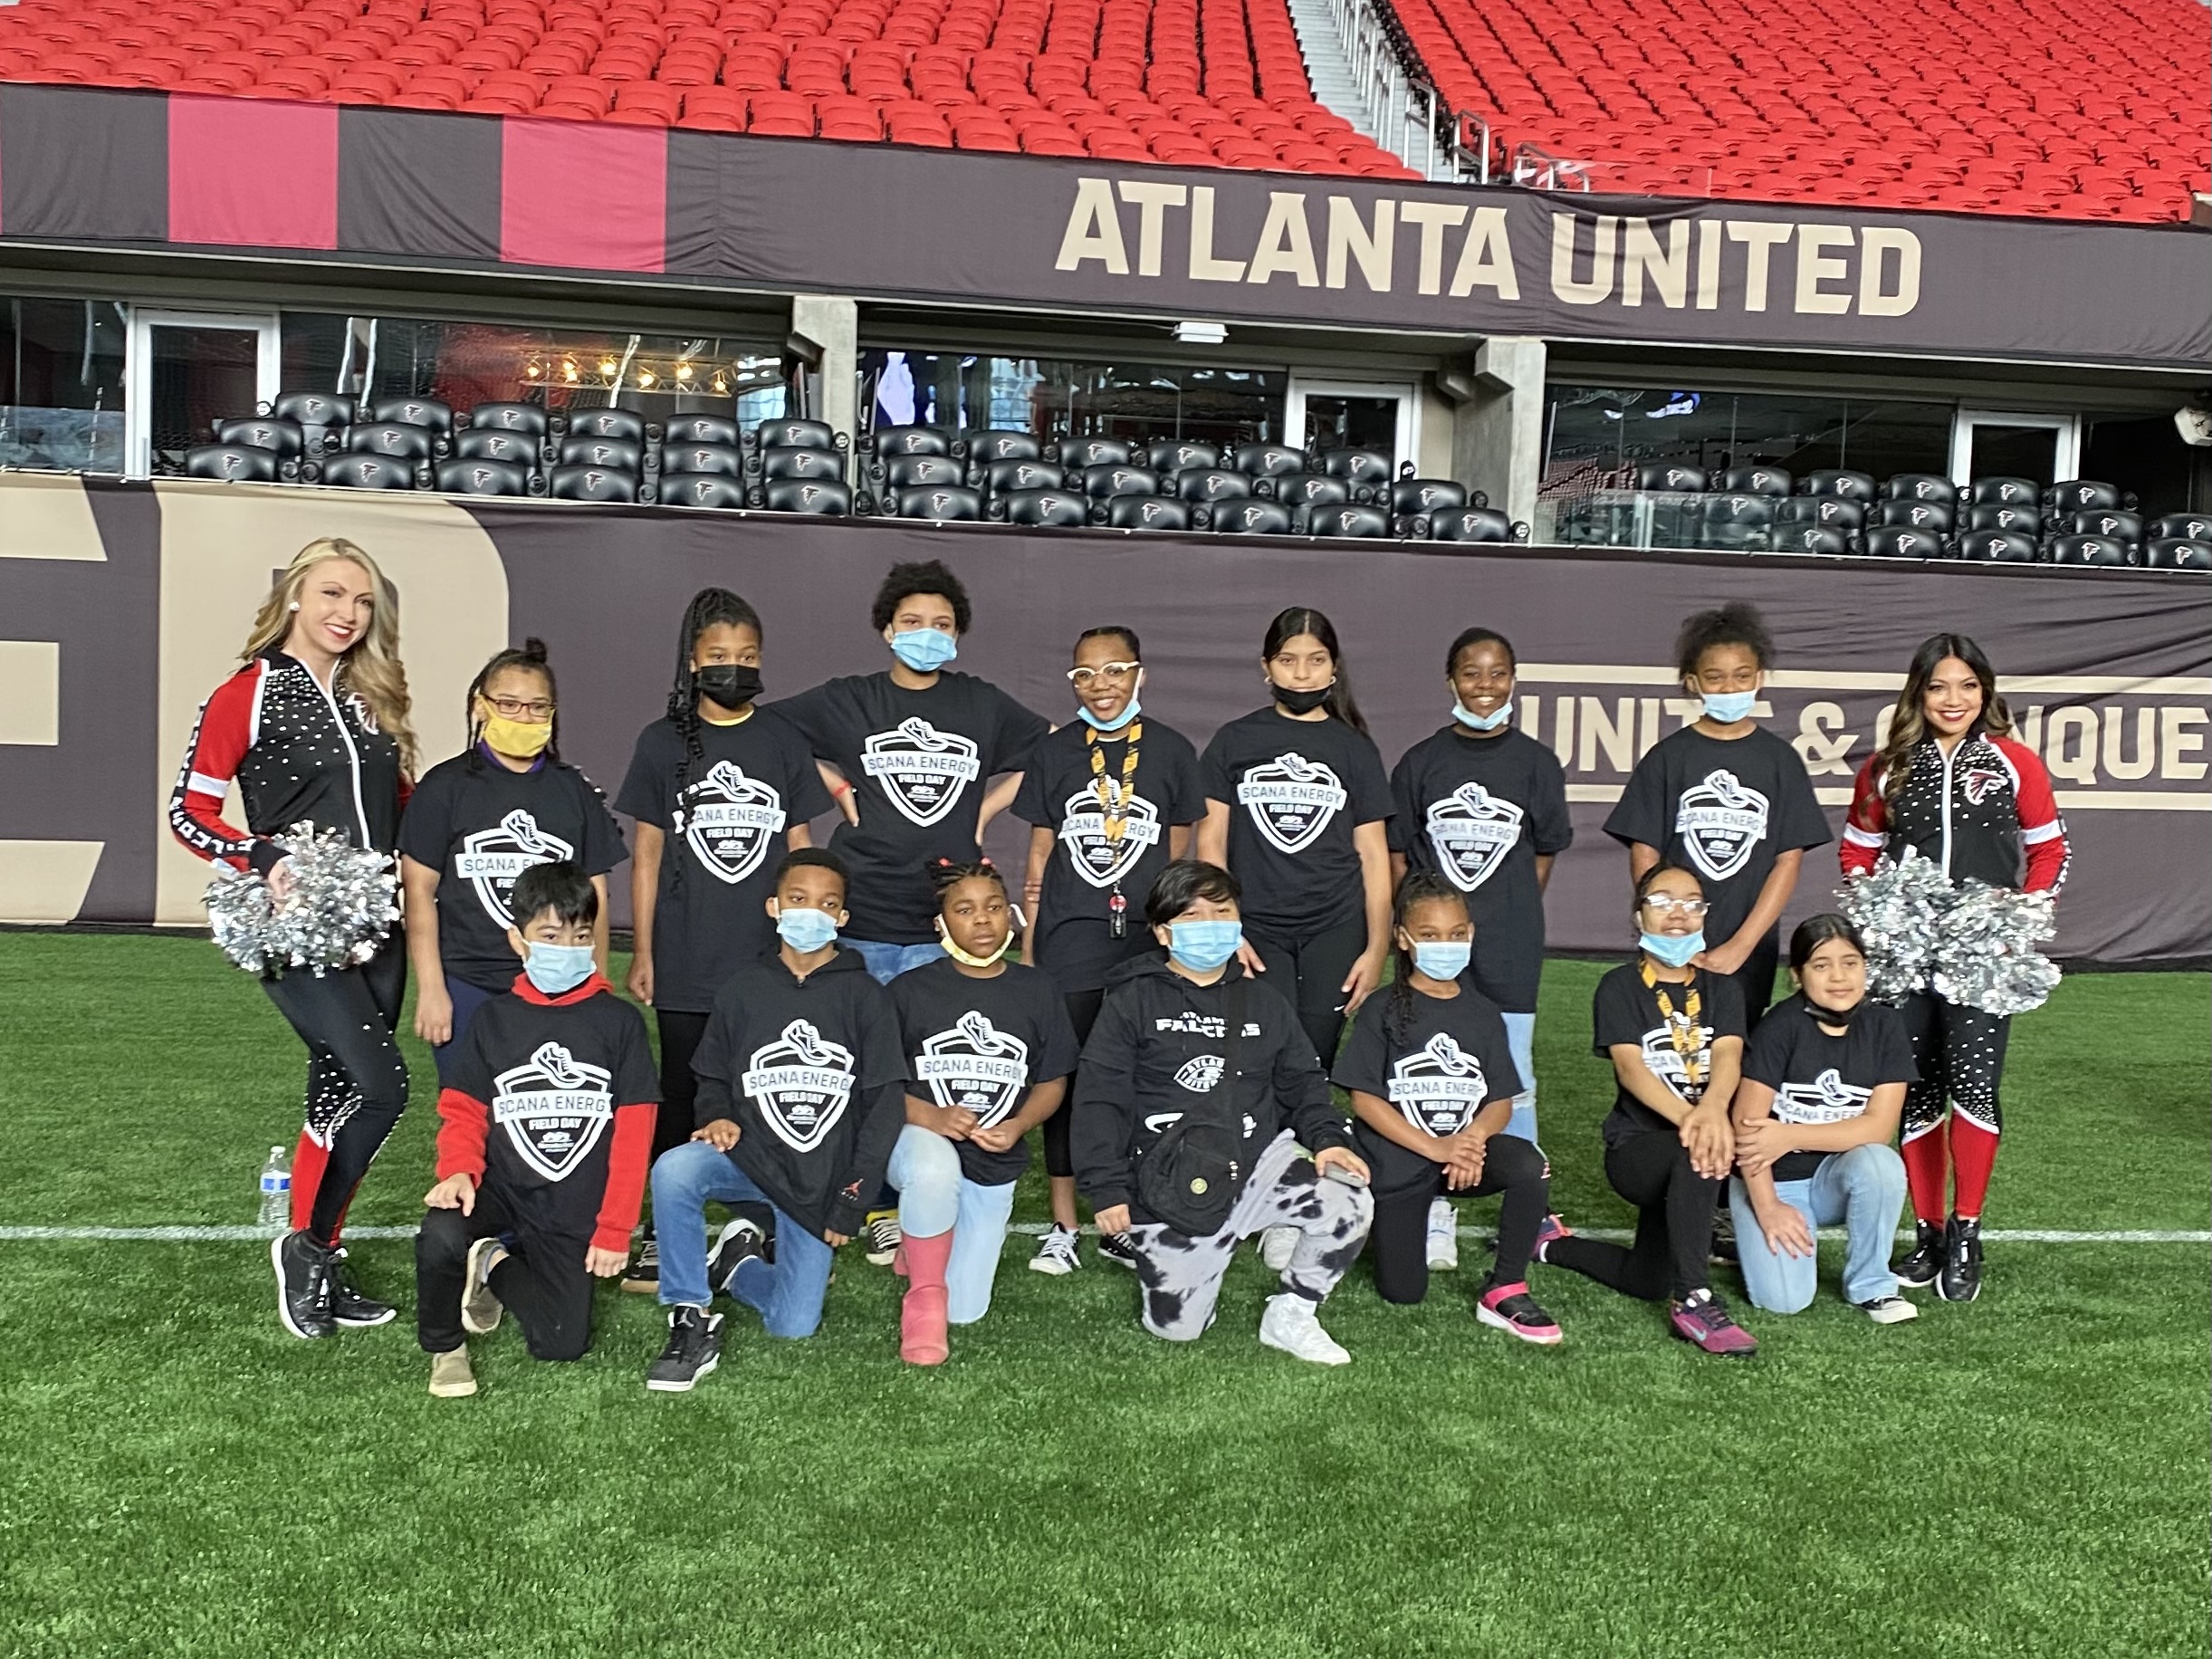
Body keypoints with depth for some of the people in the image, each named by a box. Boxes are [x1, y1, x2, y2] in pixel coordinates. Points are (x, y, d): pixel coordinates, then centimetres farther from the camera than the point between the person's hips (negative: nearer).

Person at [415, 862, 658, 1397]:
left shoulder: (619, 1022, -2)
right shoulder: (494, 1019, 3)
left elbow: (633, 1134, -2)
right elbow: (463, 1109, 2)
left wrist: (614, 1229, -5)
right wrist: (459, 1171, -19)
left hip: (576, 1214, 0)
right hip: (500, 1191, 0)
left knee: (562, 1345, -5)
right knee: (442, 1238, -32)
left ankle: (496, 1268, 26)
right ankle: (444, 1347, 0)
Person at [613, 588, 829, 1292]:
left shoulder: (784, 744, 5)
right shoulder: (663, 743, 2)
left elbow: (799, 849, 9)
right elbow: (648, 852, 4)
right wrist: (642, 952, 2)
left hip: (768, 959, 1)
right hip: (685, 964, -1)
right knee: (680, 1095, 8)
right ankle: (664, 1231, 18)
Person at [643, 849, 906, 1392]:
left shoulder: (865, 997, -1)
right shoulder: (742, 990, 4)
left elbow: (886, 1103, -2)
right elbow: (712, 1077, 13)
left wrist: (851, 1199, -6)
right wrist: (718, 1117, -11)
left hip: (821, 1182, 0)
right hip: (747, 1156, 1)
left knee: (793, 1327, -7)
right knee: (673, 1171, -33)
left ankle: (736, 1260, 25)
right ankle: (692, 1324, -17)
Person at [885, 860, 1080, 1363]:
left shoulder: (1037, 991, 1)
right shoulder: (910, 990, -5)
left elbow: (1052, 1081, 6)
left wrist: (1018, 1126, -14)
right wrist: (931, 1117, -23)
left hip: (994, 1162, 3)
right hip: (921, 1138, -3)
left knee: (964, 1311, 1)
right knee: (935, 1169, -41)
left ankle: (922, 1244, 35)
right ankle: (923, 1293, -15)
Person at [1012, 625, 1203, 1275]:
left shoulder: (1171, 751, 3)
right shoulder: (1053, 753, 4)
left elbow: (1178, 851, 8)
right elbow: (1040, 855, 7)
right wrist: (1027, 949, 5)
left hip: (1146, 936, 0)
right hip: (1068, 940, 0)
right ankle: (1063, 1227, 13)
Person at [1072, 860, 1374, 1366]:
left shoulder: (1263, 1001, 12)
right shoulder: (1134, 1000, -2)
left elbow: (1301, 1081, 14)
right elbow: (1099, 1098, -5)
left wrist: (1328, 1137, -6)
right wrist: (1107, 1188, -12)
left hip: (1259, 1158, 3)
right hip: (1169, 1183, -3)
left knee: (1351, 1205, -22)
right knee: (1176, 1327, -1)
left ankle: (1290, 1316, 2)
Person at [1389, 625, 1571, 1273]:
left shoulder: (1536, 764, 3)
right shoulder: (1421, 762, 3)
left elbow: (1543, 856, 8)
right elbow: (1398, 858, 6)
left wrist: (1508, 921, 6)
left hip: (1509, 950, 0)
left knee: (1513, 1077, 4)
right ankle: (1434, 1211, 13)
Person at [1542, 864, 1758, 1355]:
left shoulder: (1720, 988, 7)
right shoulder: (1620, 987, -3)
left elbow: (1728, 1055, -13)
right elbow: (1630, 1067, -18)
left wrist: (1712, 1109, -36)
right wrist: (1685, 1118, -37)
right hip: (1636, 1147, -5)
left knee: (1647, 1283, 4)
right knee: (1692, 1154, -39)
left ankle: (1552, 1242, 31)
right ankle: (1694, 1301, -30)